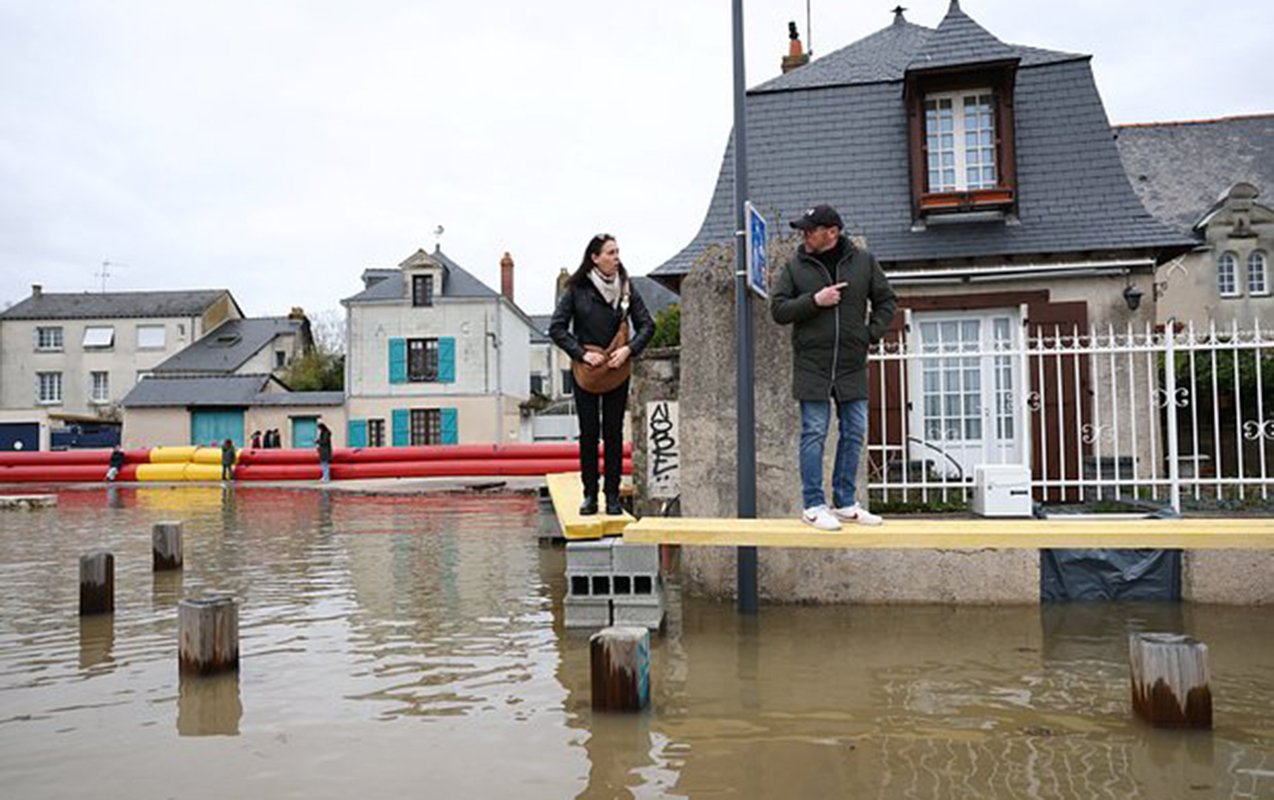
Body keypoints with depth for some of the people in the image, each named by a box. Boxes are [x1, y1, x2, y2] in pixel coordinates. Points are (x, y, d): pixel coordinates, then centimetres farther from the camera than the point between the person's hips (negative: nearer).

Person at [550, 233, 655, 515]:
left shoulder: (626, 288, 2)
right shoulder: (577, 289, -4)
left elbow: (647, 325, 5)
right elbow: (556, 328, -4)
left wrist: (629, 349, -11)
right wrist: (582, 354, -12)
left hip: (617, 371, 2)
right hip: (585, 371, -1)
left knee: (614, 433, 4)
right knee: (588, 433, 2)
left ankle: (613, 495, 11)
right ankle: (589, 494, 11)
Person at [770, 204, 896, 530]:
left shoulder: (863, 262, 5)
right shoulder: (794, 266, 1)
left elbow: (886, 300, 14)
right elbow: (778, 309, -3)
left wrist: (872, 333, 1)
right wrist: (815, 300, -15)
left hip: (853, 366, 3)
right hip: (812, 366, -3)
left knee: (854, 434, 8)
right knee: (814, 434, -2)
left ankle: (845, 503, 19)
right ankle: (813, 505, 6)